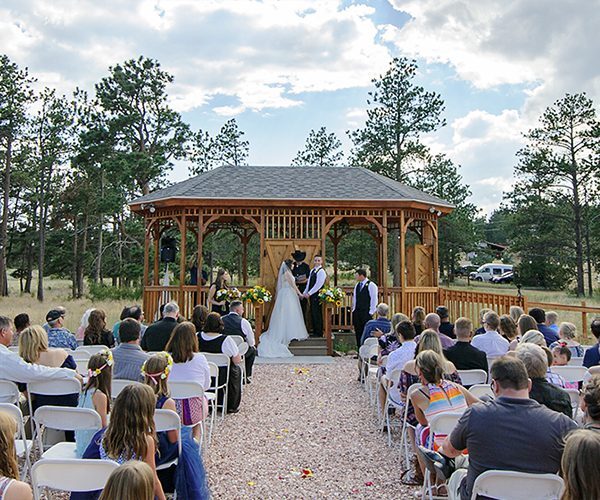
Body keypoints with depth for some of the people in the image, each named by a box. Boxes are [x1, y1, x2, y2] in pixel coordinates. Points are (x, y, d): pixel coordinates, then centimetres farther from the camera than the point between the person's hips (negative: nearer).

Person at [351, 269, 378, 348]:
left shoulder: (371, 285, -7)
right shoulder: (357, 285, 14)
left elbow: (374, 299, -9)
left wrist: (371, 312, -12)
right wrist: (353, 309, 12)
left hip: (366, 313, -7)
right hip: (357, 312, 7)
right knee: (358, 330, 7)